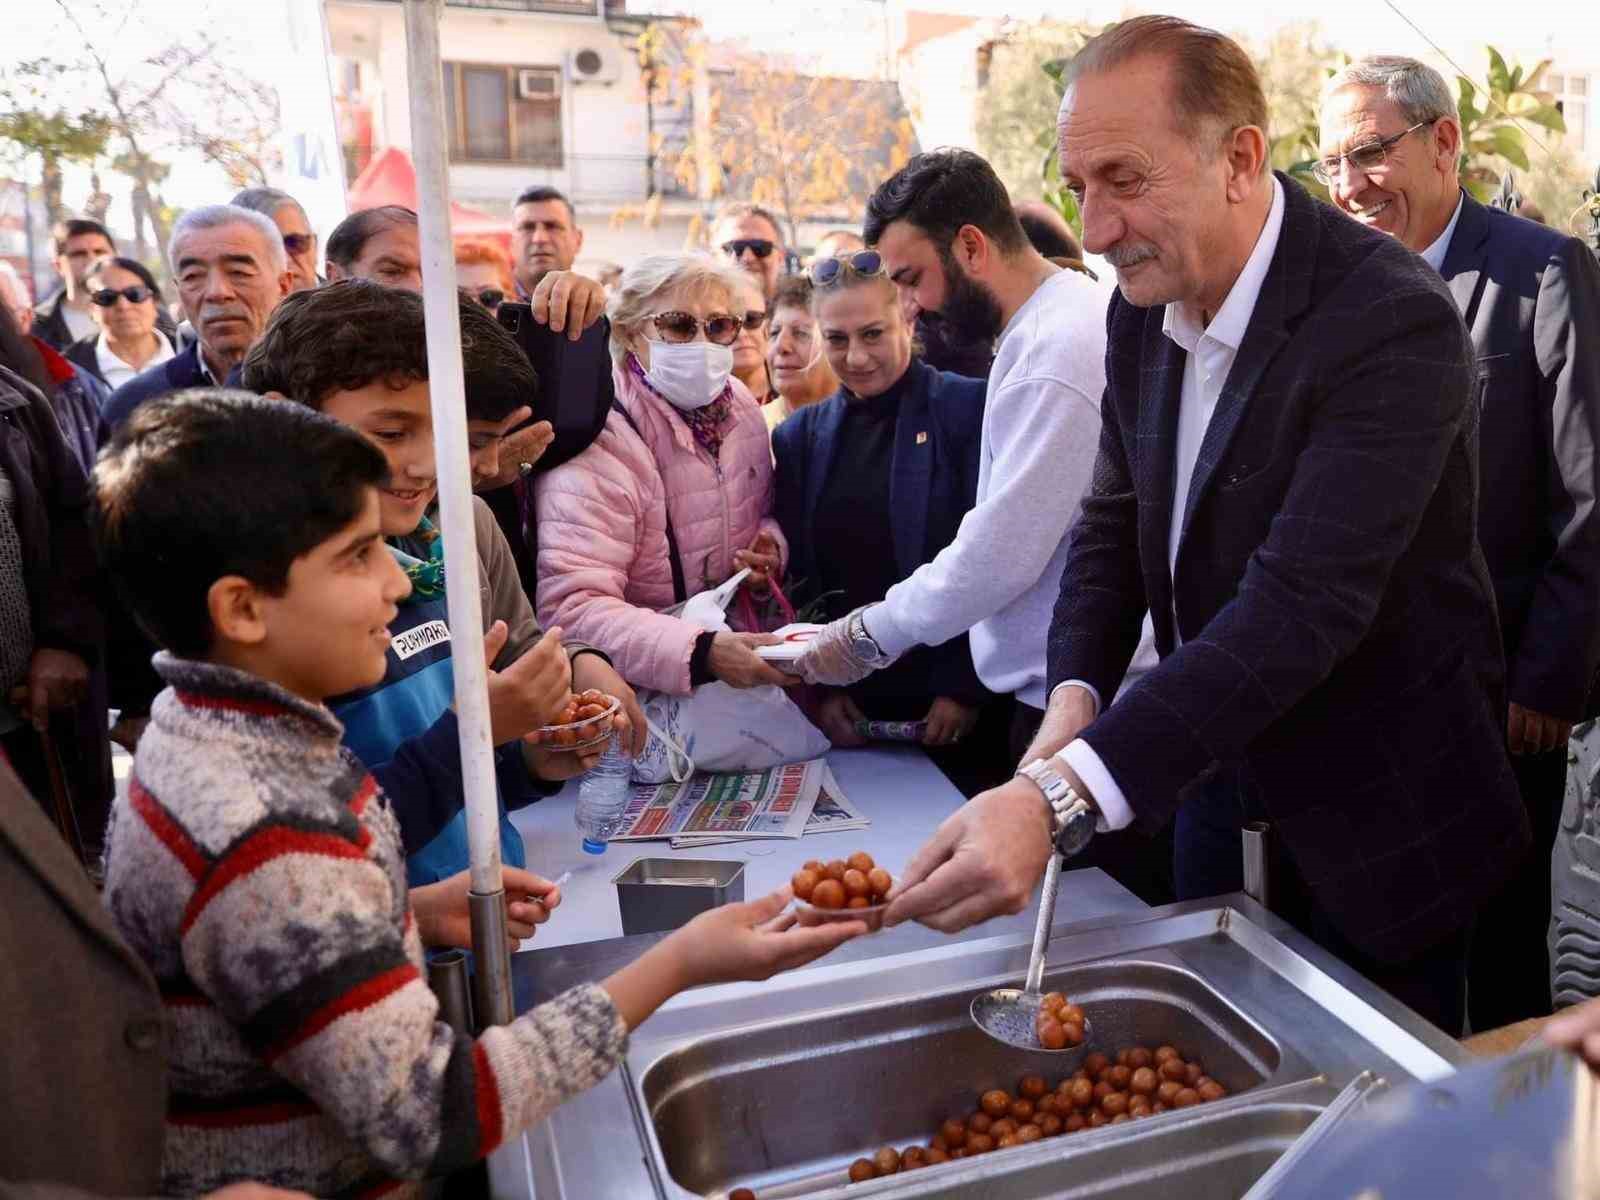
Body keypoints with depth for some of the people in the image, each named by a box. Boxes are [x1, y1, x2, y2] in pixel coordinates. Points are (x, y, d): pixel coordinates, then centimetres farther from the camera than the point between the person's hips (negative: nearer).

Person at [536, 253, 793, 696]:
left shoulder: (739, 403, 3)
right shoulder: (595, 448, -19)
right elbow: (571, 607, -26)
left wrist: (771, 546, -5)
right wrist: (701, 651, -36)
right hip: (650, 687, -6)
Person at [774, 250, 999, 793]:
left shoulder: (968, 409, -5)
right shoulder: (800, 436, 8)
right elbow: (795, 579, 9)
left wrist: (967, 688, -12)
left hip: (956, 709, -3)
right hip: (849, 713, 3)